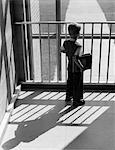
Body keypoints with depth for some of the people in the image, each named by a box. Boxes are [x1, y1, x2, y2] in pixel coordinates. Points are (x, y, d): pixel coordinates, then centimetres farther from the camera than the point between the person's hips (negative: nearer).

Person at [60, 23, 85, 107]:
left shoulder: (66, 43, -5)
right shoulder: (78, 46, -27)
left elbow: (61, 50, 12)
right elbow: (75, 58, -35)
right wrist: (81, 66, -23)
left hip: (70, 67, 7)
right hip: (77, 69, -7)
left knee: (70, 82, 25)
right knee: (77, 84, 9)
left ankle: (68, 97, 41)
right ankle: (76, 101, 21)